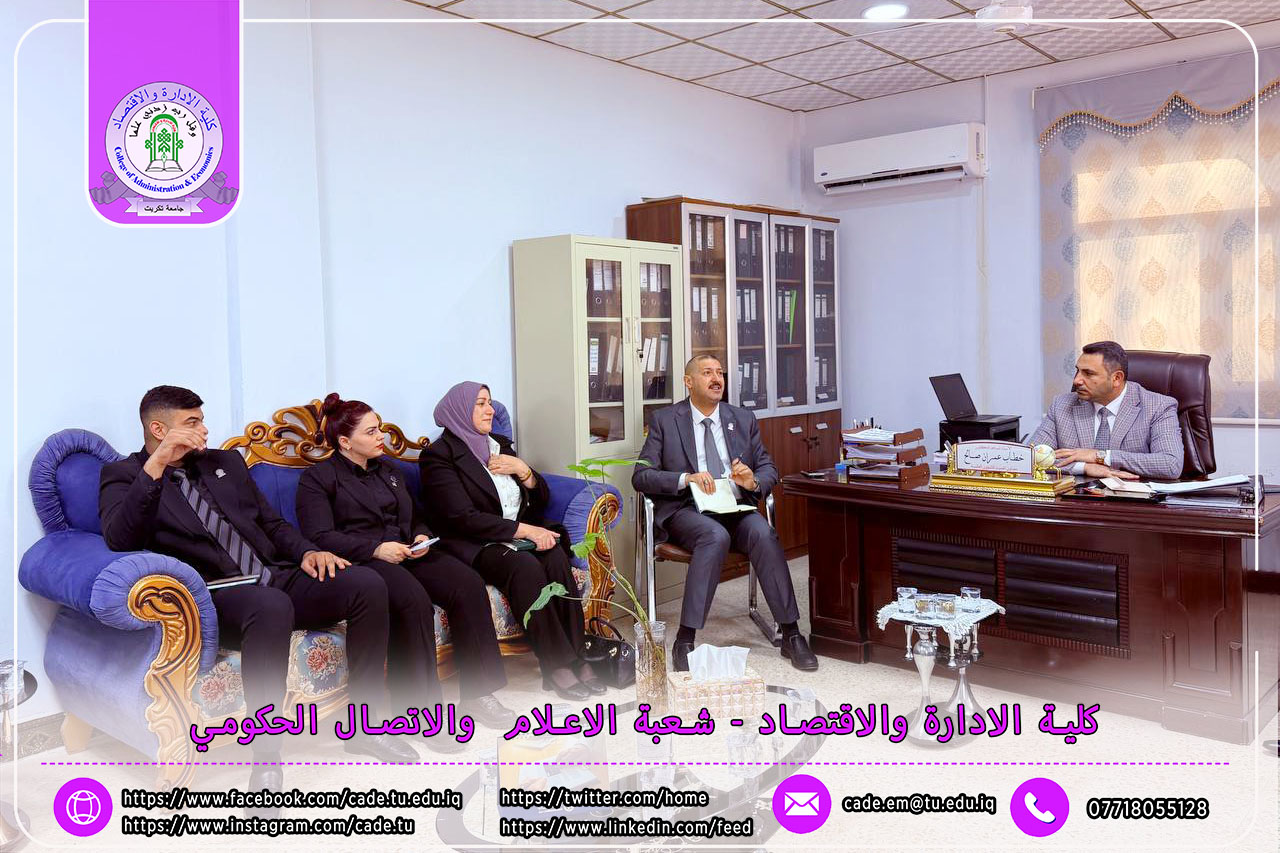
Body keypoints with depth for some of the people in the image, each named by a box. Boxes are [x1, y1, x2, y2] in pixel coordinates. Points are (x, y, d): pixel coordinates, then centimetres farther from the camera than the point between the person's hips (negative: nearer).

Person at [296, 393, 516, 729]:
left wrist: (422, 536, 5)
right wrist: (376, 549, -18)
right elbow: (319, 537, -8)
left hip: (407, 554, 6)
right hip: (361, 563, -6)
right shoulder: (318, 478, 5)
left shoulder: (389, 471, 26)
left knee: (468, 583, -23)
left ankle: (477, 693, -19)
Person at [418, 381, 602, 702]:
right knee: (526, 566, -33)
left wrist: (521, 469, -2)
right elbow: (463, 518, -15)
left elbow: (541, 497, 18)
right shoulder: (440, 454, -3)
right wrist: (525, 530, -19)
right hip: (474, 547, -6)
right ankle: (556, 665, -27)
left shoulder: (500, 445, 18)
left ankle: (574, 657, -25)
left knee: (556, 558, -25)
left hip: (517, 538, 6)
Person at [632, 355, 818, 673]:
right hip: (686, 510, -3)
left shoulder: (744, 419, 16)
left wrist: (753, 481, -8)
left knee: (764, 533, -29)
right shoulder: (665, 420, 6)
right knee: (716, 536, -35)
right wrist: (687, 478, -18)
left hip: (736, 507, 3)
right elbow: (641, 476, -1)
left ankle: (791, 635, -21)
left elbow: (769, 468, 17)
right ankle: (684, 640, -30)